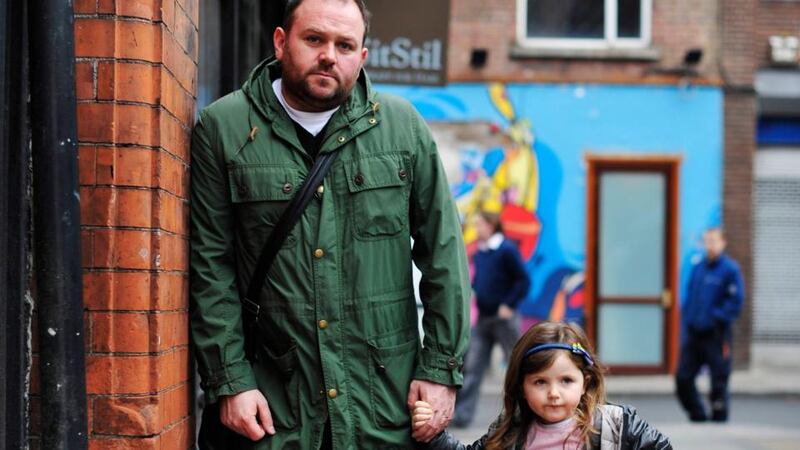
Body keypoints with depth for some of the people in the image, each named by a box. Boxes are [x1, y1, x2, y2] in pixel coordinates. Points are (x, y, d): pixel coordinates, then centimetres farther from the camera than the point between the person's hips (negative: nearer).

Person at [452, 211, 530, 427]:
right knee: (472, 367, 1)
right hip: (482, 319, 7)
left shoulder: (507, 250, -11)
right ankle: (461, 414, -1)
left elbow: (523, 281, -13)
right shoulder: (479, 253, 10)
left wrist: (508, 305, -15)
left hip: (503, 318, -7)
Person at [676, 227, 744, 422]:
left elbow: (736, 300, -10)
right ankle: (698, 417, 20)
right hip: (693, 333, 6)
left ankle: (719, 419, 12)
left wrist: (719, 319, -13)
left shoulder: (730, 269, -7)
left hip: (715, 335, -6)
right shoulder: (698, 268, 12)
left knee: (719, 381, 1)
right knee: (682, 378, 5)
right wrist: (686, 322, 10)